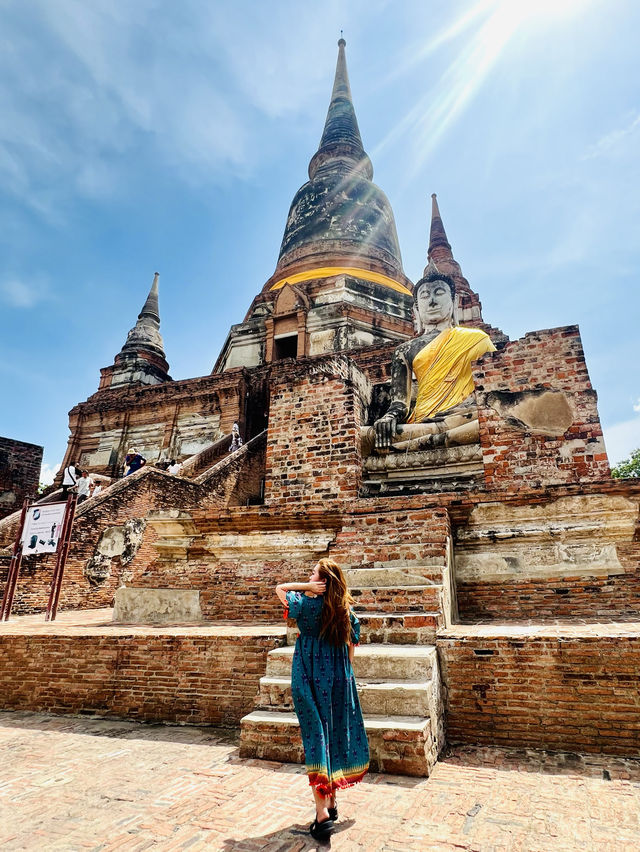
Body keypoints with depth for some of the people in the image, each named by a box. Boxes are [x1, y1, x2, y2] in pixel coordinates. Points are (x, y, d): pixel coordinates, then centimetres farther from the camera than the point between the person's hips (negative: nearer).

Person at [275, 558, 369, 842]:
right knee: (335, 734, 16)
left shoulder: (307, 604, -14)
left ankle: (322, 812, 0)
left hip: (310, 680, -4)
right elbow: (351, 648, 9)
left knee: (315, 737, 2)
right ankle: (331, 803, 32)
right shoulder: (345, 611, -1)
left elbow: (280, 588, 0)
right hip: (339, 680, 5)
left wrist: (307, 587, -9)